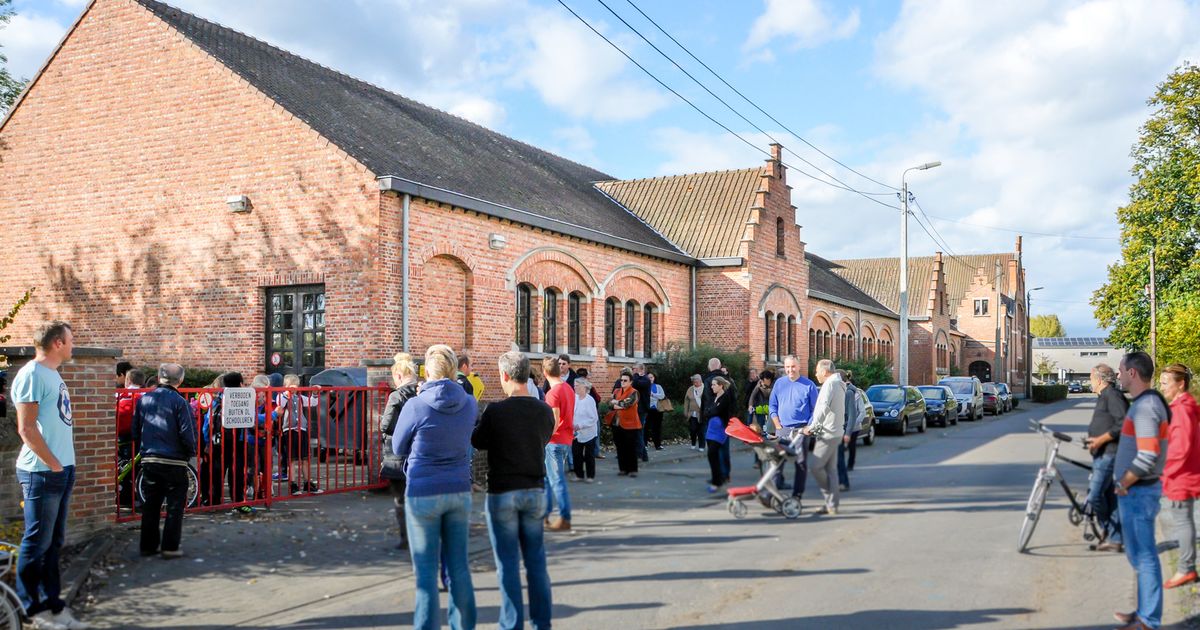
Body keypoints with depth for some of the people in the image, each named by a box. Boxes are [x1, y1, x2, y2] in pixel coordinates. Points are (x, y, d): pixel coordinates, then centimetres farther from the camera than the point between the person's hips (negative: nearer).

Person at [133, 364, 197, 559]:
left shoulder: (143, 399, 5)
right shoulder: (179, 402, -11)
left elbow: (135, 431, 11)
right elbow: (187, 433, -13)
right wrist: (191, 453, 4)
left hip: (148, 460, 5)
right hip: (174, 461, -5)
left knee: (150, 505, 14)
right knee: (175, 506, 3)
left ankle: (148, 545, 19)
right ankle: (170, 547, 2)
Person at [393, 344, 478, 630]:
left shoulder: (416, 406, -13)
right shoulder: (469, 404, -2)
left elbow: (398, 449, 1)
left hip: (423, 494, -4)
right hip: (459, 492, 4)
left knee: (426, 569, 4)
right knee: (458, 565, 14)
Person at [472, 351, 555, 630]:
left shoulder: (495, 411, -15)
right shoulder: (545, 411, -3)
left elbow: (478, 442, -1)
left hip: (502, 492, -4)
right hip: (534, 491, 4)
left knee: (508, 563, 5)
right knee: (536, 559, 13)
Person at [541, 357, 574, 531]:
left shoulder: (553, 392, -17)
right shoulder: (569, 388, 9)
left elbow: (554, 421, -20)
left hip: (555, 441, -9)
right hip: (566, 440, 9)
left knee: (557, 481, -3)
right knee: (547, 477, 18)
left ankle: (565, 519, 1)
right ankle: (545, 512, 24)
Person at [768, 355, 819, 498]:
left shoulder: (809, 385, 0)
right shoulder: (779, 383, 8)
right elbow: (772, 405, 11)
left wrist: (809, 426, -8)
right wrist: (777, 424, 1)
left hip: (800, 430, -2)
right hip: (782, 429, 3)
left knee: (801, 463, 1)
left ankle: (797, 494, 7)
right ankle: (776, 487, 11)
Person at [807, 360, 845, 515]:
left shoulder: (830, 383, -13)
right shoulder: (839, 384, 19)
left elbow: (824, 408, -23)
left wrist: (812, 427, -17)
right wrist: (815, 426, 17)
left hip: (828, 433, -10)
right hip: (835, 432, 10)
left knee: (815, 466, -6)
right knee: (830, 469, 10)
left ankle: (831, 498, 3)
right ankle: (832, 505, 11)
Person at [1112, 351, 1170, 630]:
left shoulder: (1145, 406, -20)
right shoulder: (1147, 402, 13)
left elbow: (1148, 456, -28)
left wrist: (1123, 484, -15)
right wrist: (1124, 483, 16)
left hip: (1137, 491, -10)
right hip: (1137, 491, 10)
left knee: (1144, 556, -2)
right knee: (1139, 554, 18)